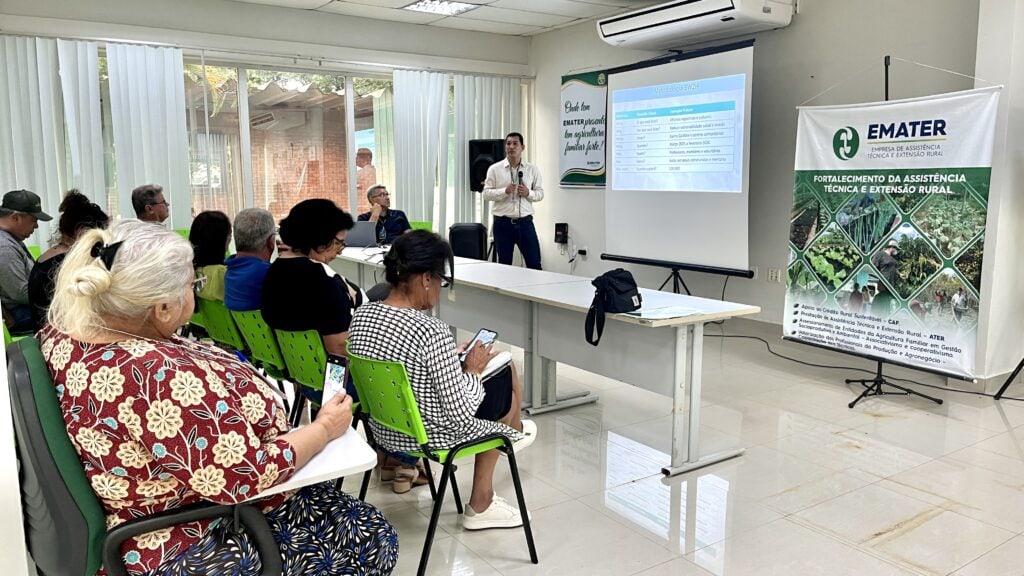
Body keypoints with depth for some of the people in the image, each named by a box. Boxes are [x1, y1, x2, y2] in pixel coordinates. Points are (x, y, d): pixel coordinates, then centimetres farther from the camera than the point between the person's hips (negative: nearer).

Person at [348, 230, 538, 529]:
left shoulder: (362, 314, -7)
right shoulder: (432, 331, -30)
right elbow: (461, 415, -25)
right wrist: (473, 369, -8)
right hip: (429, 437, -7)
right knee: (506, 374, 14)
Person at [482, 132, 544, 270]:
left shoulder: (532, 169, 6)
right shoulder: (494, 169, 1)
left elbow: (540, 193, 8)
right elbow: (486, 193, -2)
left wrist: (528, 193, -12)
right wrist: (504, 191, -17)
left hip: (525, 222, 1)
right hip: (503, 223, -1)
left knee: (534, 263, 2)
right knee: (504, 264, 9)